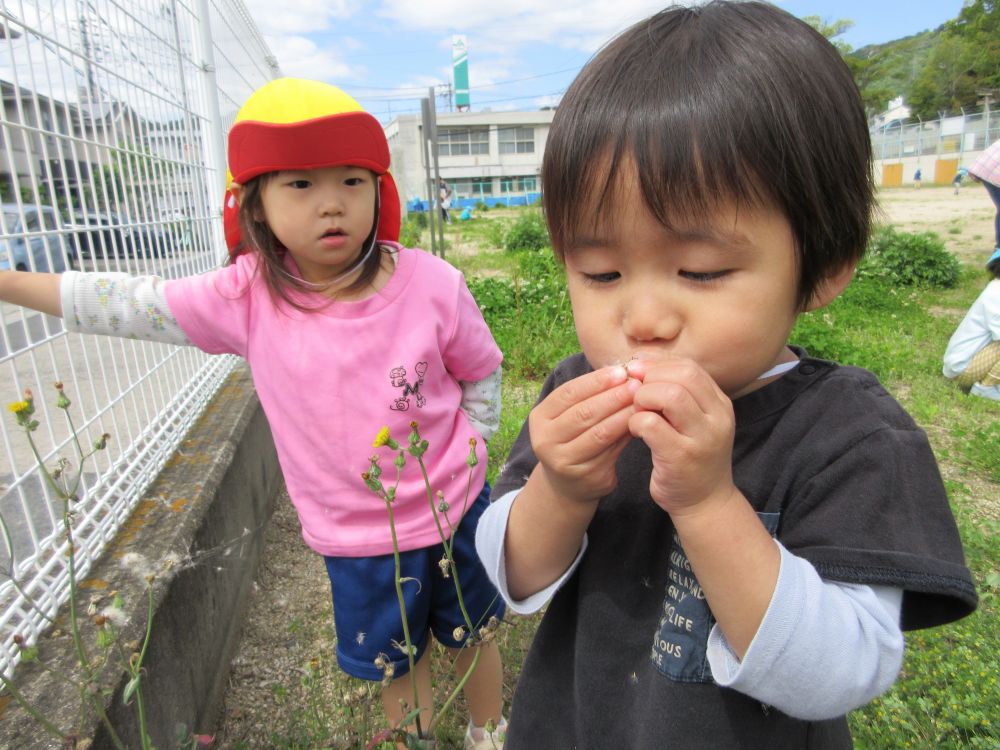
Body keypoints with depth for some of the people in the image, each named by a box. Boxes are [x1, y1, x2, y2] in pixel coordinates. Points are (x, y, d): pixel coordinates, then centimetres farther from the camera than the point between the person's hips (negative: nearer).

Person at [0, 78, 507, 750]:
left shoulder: (430, 284, -19)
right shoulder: (247, 297, -13)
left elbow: (482, 373, -3)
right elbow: (126, 304, -2)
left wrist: (468, 452, -6)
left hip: (452, 514, 0)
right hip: (355, 538, 1)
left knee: (471, 639, 25)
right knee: (396, 664, 23)